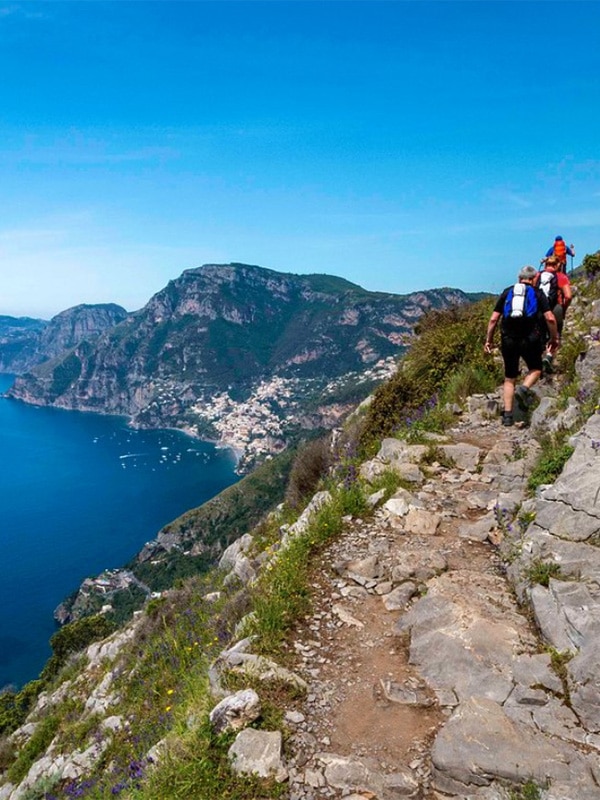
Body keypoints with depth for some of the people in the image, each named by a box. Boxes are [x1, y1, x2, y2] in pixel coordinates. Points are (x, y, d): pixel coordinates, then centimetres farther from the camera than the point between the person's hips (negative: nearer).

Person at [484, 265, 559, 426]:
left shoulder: (507, 292, 12)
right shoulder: (538, 293, 6)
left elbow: (494, 318, 6)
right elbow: (550, 318, -5)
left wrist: (489, 339, 13)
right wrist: (555, 338, 7)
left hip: (509, 340, 2)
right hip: (530, 339, -2)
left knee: (509, 379, 13)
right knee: (535, 369, 22)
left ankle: (507, 415, 7)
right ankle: (524, 389, -9)